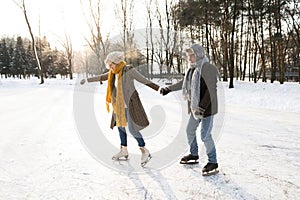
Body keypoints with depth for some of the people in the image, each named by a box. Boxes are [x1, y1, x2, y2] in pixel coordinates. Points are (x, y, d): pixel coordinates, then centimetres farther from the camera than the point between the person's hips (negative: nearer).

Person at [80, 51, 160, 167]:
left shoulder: (129, 70, -12)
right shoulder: (113, 73, 9)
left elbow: (144, 81, -12)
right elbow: (101, 77, 22)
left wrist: (159, 89, -15)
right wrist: (87, 80, 30)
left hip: (130, 104, -8)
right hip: (120, 105, 8)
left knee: (132, 129, -10)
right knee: (120, 126, 13)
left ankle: (145, 152, 3)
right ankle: (124, 151, 26)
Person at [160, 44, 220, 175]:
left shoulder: (208, 68, -17)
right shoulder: (193, 69, 10)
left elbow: (211, 90, -22)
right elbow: (184, 83, 24)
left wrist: (202, 106, -27)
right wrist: (169, 89, 27)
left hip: (207, 107, -9)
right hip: (196, 107, 9)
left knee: (205, 135, -8)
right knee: (190, 130, 18)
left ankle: (213, 162, 7)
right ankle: (194, 155, 36)